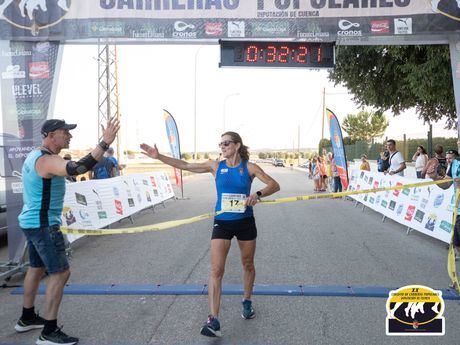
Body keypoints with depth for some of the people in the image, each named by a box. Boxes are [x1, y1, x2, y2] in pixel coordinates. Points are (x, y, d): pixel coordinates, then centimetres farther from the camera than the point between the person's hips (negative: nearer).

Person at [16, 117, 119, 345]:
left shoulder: (35, 156, 10)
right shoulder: (47, 160, -22)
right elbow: (77, 169, -41)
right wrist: (105, 142, -42)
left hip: (33, 222, 10)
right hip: (43, 225, -10)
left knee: (37, 268, 21)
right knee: (60, 273, -6)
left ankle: (27, 318, 36)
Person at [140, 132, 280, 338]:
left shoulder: (249, 167, -6)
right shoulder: (216, 166, -2)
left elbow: (274, 185, -10)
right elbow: (186, 166, -5)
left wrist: (258, 194, -30)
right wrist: (159, 157, -13)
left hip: (245, 223, 0)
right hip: (222, 223, 0)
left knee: (248, 265, 16)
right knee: (216, 270, -8)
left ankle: (247, 302, 41)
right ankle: (213, 321, -4)